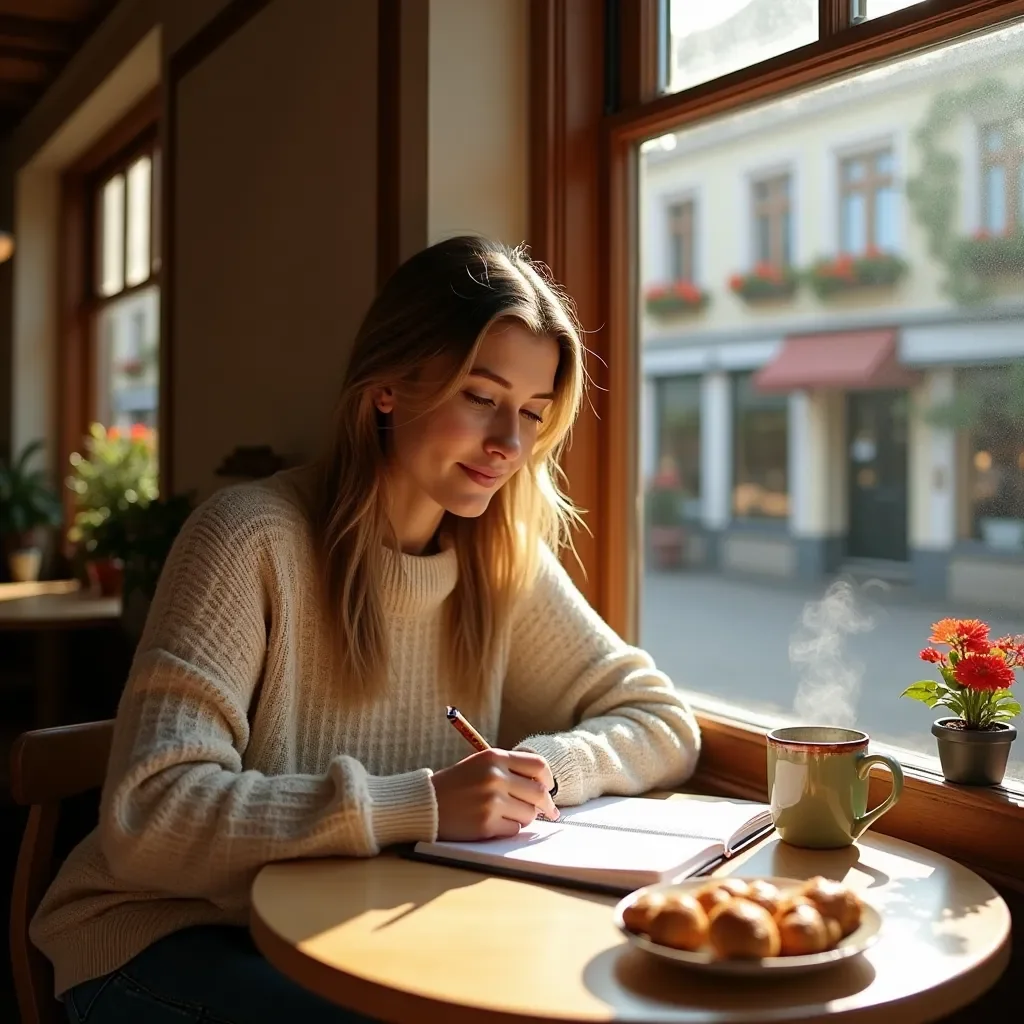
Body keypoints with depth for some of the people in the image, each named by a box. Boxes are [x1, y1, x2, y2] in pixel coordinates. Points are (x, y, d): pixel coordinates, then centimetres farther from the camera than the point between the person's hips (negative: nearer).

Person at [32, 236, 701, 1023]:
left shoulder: (504, 559, -2)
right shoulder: (255, 539, -19)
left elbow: (664, 724, 2)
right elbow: (151, 816, -25)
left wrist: (543, 768, -19)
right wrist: (419, 805, -32)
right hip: (174, 939, -4)